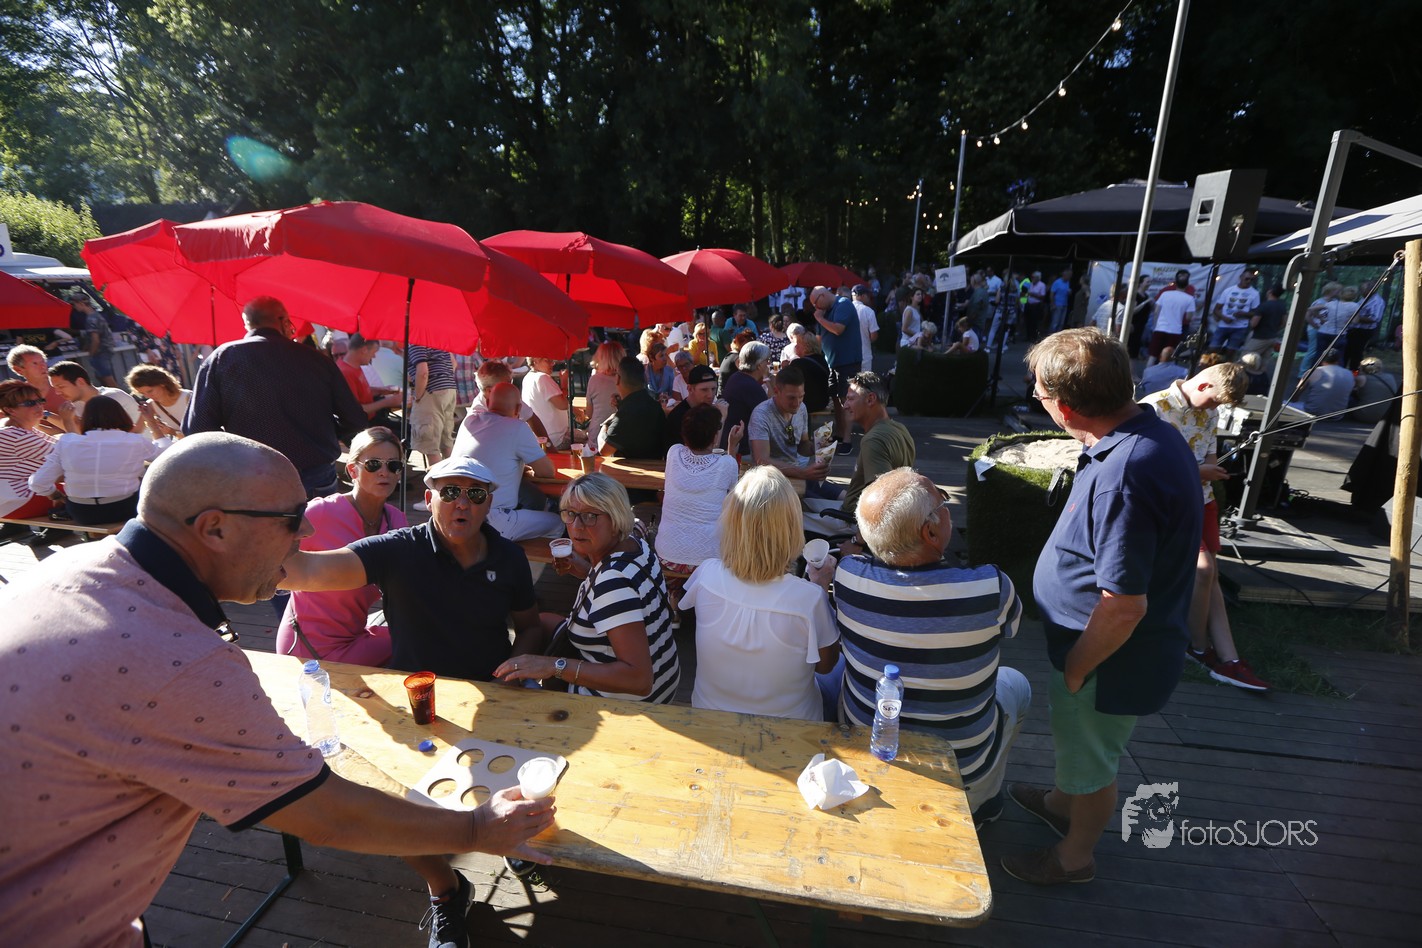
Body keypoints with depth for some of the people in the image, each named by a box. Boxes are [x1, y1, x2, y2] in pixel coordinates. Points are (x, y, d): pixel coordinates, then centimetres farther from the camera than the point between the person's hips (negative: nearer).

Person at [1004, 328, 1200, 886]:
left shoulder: (1122, 476, -36)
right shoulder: (1151, 433, -3)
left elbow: (1124, 606, -33)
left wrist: (1075, 669, -17)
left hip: (1113, 660, -9)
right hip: (1130, 651, 9)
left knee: (1090, 759, 17)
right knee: (1076, 741, 31)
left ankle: (1074, 857, 44)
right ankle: (1061, 802, 58)